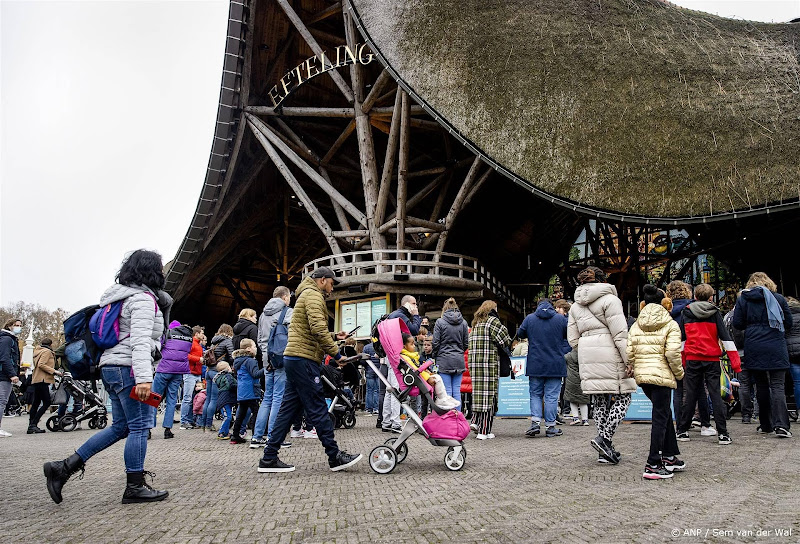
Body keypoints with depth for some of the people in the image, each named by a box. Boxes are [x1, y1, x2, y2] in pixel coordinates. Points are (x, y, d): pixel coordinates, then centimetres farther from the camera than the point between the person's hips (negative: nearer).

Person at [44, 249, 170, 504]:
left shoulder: (124, 297, 21)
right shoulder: (143, 299, -11)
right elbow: (140, 340, -23)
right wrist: (143, 377, -31)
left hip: (113, 368, 10)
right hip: (129, 368, -10)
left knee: (121, 426, 13)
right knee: (140, 426, -4)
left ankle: (63, 467, 12)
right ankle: (135, 487, 2)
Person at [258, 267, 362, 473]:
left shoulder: (306, 295, 26)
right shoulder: (313, 295, -7)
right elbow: (318, 328, -20)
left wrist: (333, 336, 18)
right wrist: (336, 352, -15)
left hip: (294, 359, 10)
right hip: (303, 359, -10)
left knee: (288, 409, 9)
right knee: (318, 408, -6)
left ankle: (269, 458, 9)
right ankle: (335, 456, 0)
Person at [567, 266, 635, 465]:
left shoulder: (576, 306, 16)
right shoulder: (609, 299, -4)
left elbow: (573, 339, 13)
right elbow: (620, 334, -11)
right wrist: (629, 361, -11)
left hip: (587, 358, 6)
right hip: (609, 356, -6)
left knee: (599, 400, 10)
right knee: (622, 396, 3)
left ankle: (605, 448, 12)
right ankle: (604, 437, -10)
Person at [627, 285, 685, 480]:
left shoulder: (636, 325, 10)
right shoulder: (671, 325, -3)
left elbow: (629, 353, 3)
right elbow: (673, 353, -14)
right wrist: (679, 373, 1)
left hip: (641, 375, 6)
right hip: (662, 376, -6)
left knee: (664, 413, 22)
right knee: (660, 418, 0)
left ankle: (670, 457, 29)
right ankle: (653, 465, -1)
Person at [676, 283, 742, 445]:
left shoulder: (686, 312, 6)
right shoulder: (715, 313, 1)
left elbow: (682, 338, 10)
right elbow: (725, 337, -3)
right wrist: (735, 361, -2)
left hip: (692, 358, 1)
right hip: (712, 359, -1)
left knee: (690, 395, 7)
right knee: (715, 394, 1)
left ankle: (682, 431, 10)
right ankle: (722, 433, -1)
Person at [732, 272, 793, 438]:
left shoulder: (743, 298, 3)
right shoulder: (779, 298, 3)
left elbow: (737, 324, 0)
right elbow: (789, 324, 8)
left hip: (754, 349, 1)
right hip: (776, 348, -1)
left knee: (761, 386, 11)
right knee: (778, 386, -3)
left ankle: (766, 425, 16)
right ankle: (780, 425, -16)